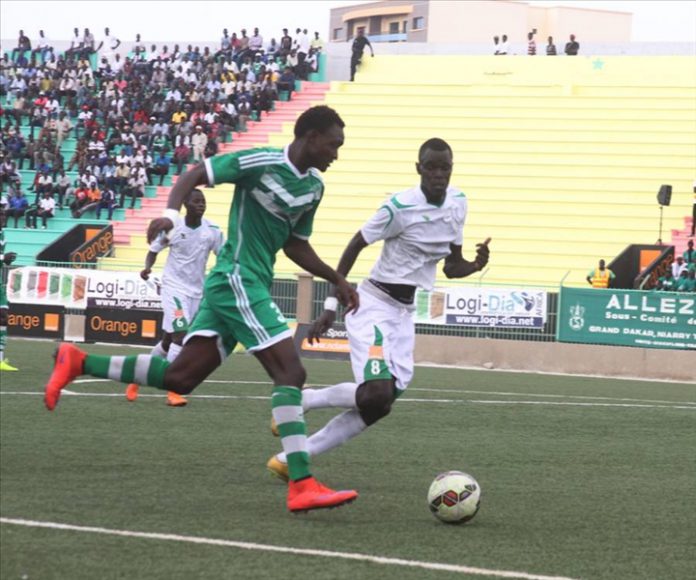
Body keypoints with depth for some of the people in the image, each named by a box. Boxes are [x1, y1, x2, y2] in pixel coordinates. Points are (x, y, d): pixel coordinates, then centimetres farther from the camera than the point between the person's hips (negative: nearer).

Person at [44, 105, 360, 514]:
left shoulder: (314, 187, 12)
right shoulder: (261, 162, -13)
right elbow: (194, 176, -9)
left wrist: (337, 280, 17)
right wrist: (171, 213, -25)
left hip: (252, 286, 9)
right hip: (238, 282, -9)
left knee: (179, 377, 7)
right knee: (291, 371, -16)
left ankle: (78, 363, 16)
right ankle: (302, 486, -20)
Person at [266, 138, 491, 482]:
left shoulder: (457, 205, 4)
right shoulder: (401, 206, -16)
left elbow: (452, 267, 12)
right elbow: (355, 246, -8)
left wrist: (476, 265, -11)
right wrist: (331, 306, -9)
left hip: (404, 312, 7)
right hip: (374, 304, -7)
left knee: (380, 405, -2)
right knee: (376, 394, -25)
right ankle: (301, 401, 2)